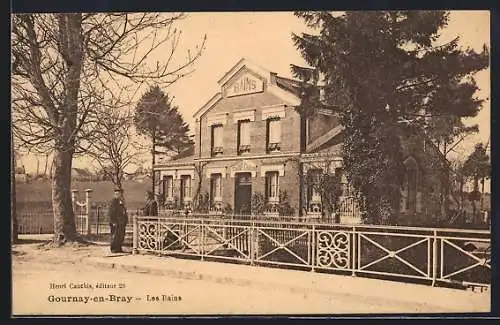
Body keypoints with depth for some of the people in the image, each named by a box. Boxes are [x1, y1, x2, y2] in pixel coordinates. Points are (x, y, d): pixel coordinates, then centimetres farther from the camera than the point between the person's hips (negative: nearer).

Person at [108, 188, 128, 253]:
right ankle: (113, 249, 0)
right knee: (115, 236, -6)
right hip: (116, 222, -9)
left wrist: (125, 221, 17)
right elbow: (110, 213, -14)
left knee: (121, 236, 9)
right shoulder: (113, 201, -9)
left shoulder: (121, 201, 18)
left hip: (121, 222, 9)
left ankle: (118, 248, 16)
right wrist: (113, 222, -19)